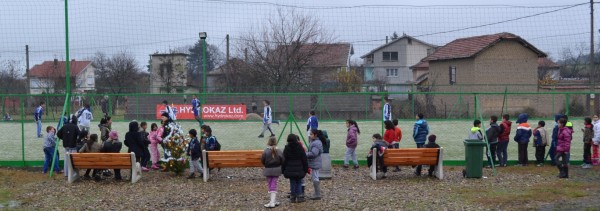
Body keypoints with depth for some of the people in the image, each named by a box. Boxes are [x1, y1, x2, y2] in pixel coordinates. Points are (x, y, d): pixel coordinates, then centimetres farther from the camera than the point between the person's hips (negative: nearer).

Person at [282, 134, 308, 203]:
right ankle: (299, 197, 6)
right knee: (299, 183, 11)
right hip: (299, 170, 0)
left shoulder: (286, 148, -5)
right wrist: (306, 169, 6)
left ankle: (293, 197, 7)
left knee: (292, 183, 7)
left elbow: (284, 160, -1)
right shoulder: (300, 148, -4)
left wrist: (283, 170, 7)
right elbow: (304, 159, -1)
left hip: (290, 170, 0)